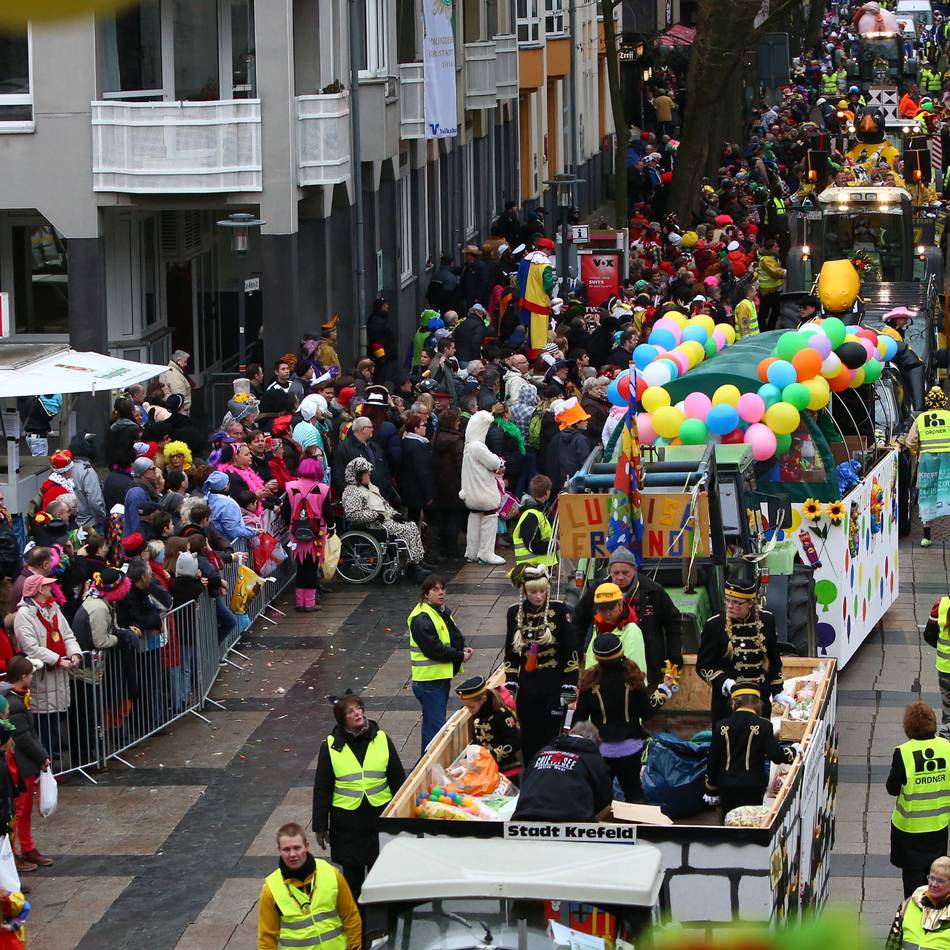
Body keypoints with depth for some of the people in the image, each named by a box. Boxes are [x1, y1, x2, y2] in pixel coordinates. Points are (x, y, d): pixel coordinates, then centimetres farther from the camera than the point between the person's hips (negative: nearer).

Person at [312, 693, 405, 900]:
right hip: (346, 819, -1)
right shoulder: (331, 747, -2)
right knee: (352, 874, 7)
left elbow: (398, 779, 8)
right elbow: (322, 789, 2)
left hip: (379, 814, 1)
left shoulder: (381, 739, 2)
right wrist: (320, 826, 1)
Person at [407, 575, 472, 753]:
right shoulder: (421, 619, -18)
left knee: (435, 721, 16)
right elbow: (433, 648, -23)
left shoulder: (444, 612, 13)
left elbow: (454, 637, 22)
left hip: (443, 676, 10)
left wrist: (463, 648, 0)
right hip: (429, 678, -10)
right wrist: (460, 656, -16)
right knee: (435, 725, -9)